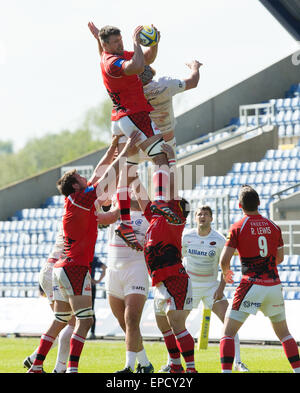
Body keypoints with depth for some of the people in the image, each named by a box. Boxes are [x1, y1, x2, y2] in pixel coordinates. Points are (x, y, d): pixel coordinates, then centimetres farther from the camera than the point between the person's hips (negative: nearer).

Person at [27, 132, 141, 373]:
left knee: (60, 322, 13)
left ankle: (36, 367, 12)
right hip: (76, 268, -9)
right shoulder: (80, 198, -9)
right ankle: (72, 369, -21)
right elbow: (108, 177, -8)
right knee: (85, 321, -11)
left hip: (61, 269, 9)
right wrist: (125, 153, -3)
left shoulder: (76, 199, 15)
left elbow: (100, 172, 23)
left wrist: (114, 146, 23)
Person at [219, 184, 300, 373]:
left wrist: (226, 273, 12)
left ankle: (226, 371, -12)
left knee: (228, 332, 1)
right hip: (274, 284, 4)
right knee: (284, 332, 18)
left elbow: (224, 260, -9)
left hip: (251, 285, -4)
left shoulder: (238, 227, -6)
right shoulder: (274, 227, 6)